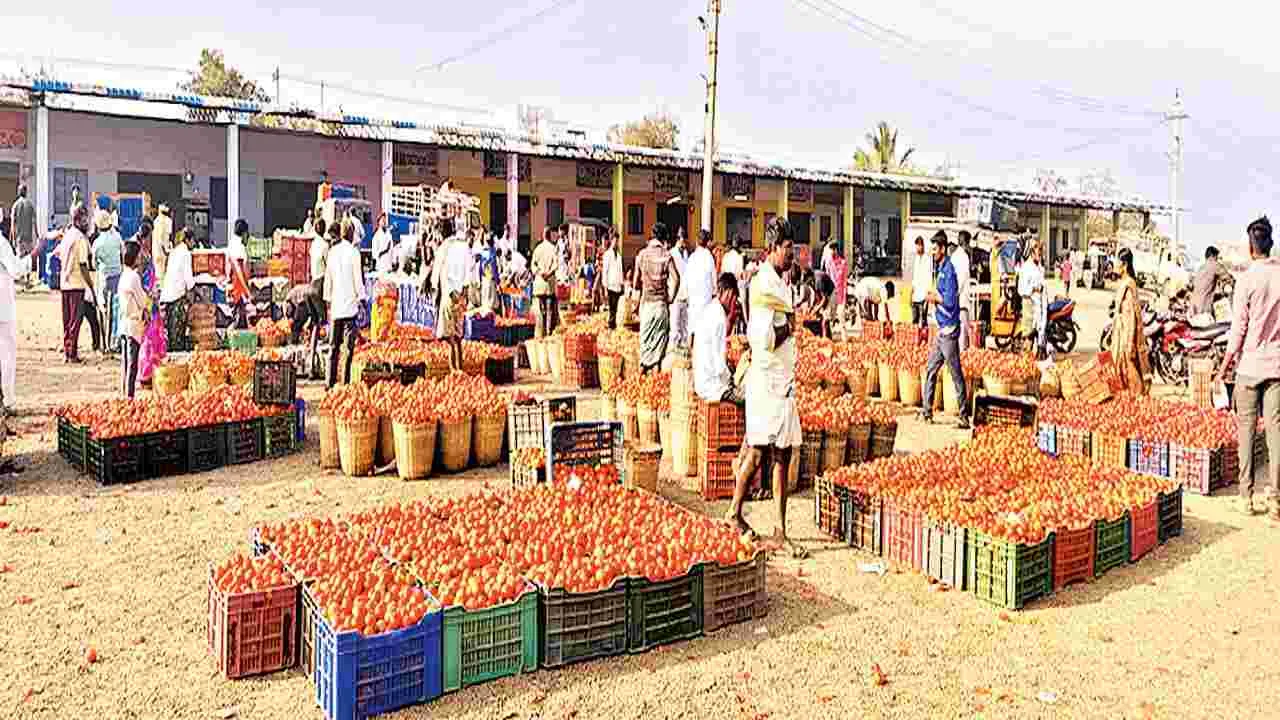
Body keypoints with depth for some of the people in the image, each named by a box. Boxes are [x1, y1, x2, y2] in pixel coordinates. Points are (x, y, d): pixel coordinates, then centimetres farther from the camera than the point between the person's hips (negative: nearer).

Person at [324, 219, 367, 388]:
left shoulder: (332, 251, 8)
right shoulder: (353, 251, -7)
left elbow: (328, 277, 13)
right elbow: (358, 277, -8)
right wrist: (362, 297, -1)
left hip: (336, 303, 5)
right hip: (350, 302, -5)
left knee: (334, 345, 10)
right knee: (350, 344, -3)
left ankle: (331, 381, 11)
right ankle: (346, 381, -6)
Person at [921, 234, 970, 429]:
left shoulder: (949, 270, -15)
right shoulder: (941, 269, 14)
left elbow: (950, 300, -22)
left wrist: (935, 297, -8)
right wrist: (934, 297, 5)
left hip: (950, 329, -10)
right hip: (942, 330, 10)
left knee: (956, 374, -4)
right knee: (930, 369, 13)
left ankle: (964, 417, 2)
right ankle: (927, 411, 21)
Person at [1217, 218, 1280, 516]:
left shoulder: (1247, 279, -10)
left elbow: (1238, 329, -8)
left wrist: (1225, 366, 1)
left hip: (1250, 365, -3)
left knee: (1246, 428, 6)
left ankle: (1246, 496, 8)